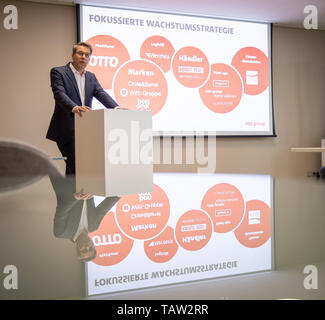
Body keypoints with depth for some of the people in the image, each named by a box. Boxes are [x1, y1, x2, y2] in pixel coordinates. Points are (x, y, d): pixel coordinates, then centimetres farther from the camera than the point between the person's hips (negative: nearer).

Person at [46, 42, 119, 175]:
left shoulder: (91, 77, 17)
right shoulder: (58, 72, -1)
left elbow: (102, 94, 2)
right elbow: (59, 94, -18)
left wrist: (116, 108, -18)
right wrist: (74, 107, -38)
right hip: (66, 131, -6)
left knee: (73, 168, 9)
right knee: (75, 166, -12)